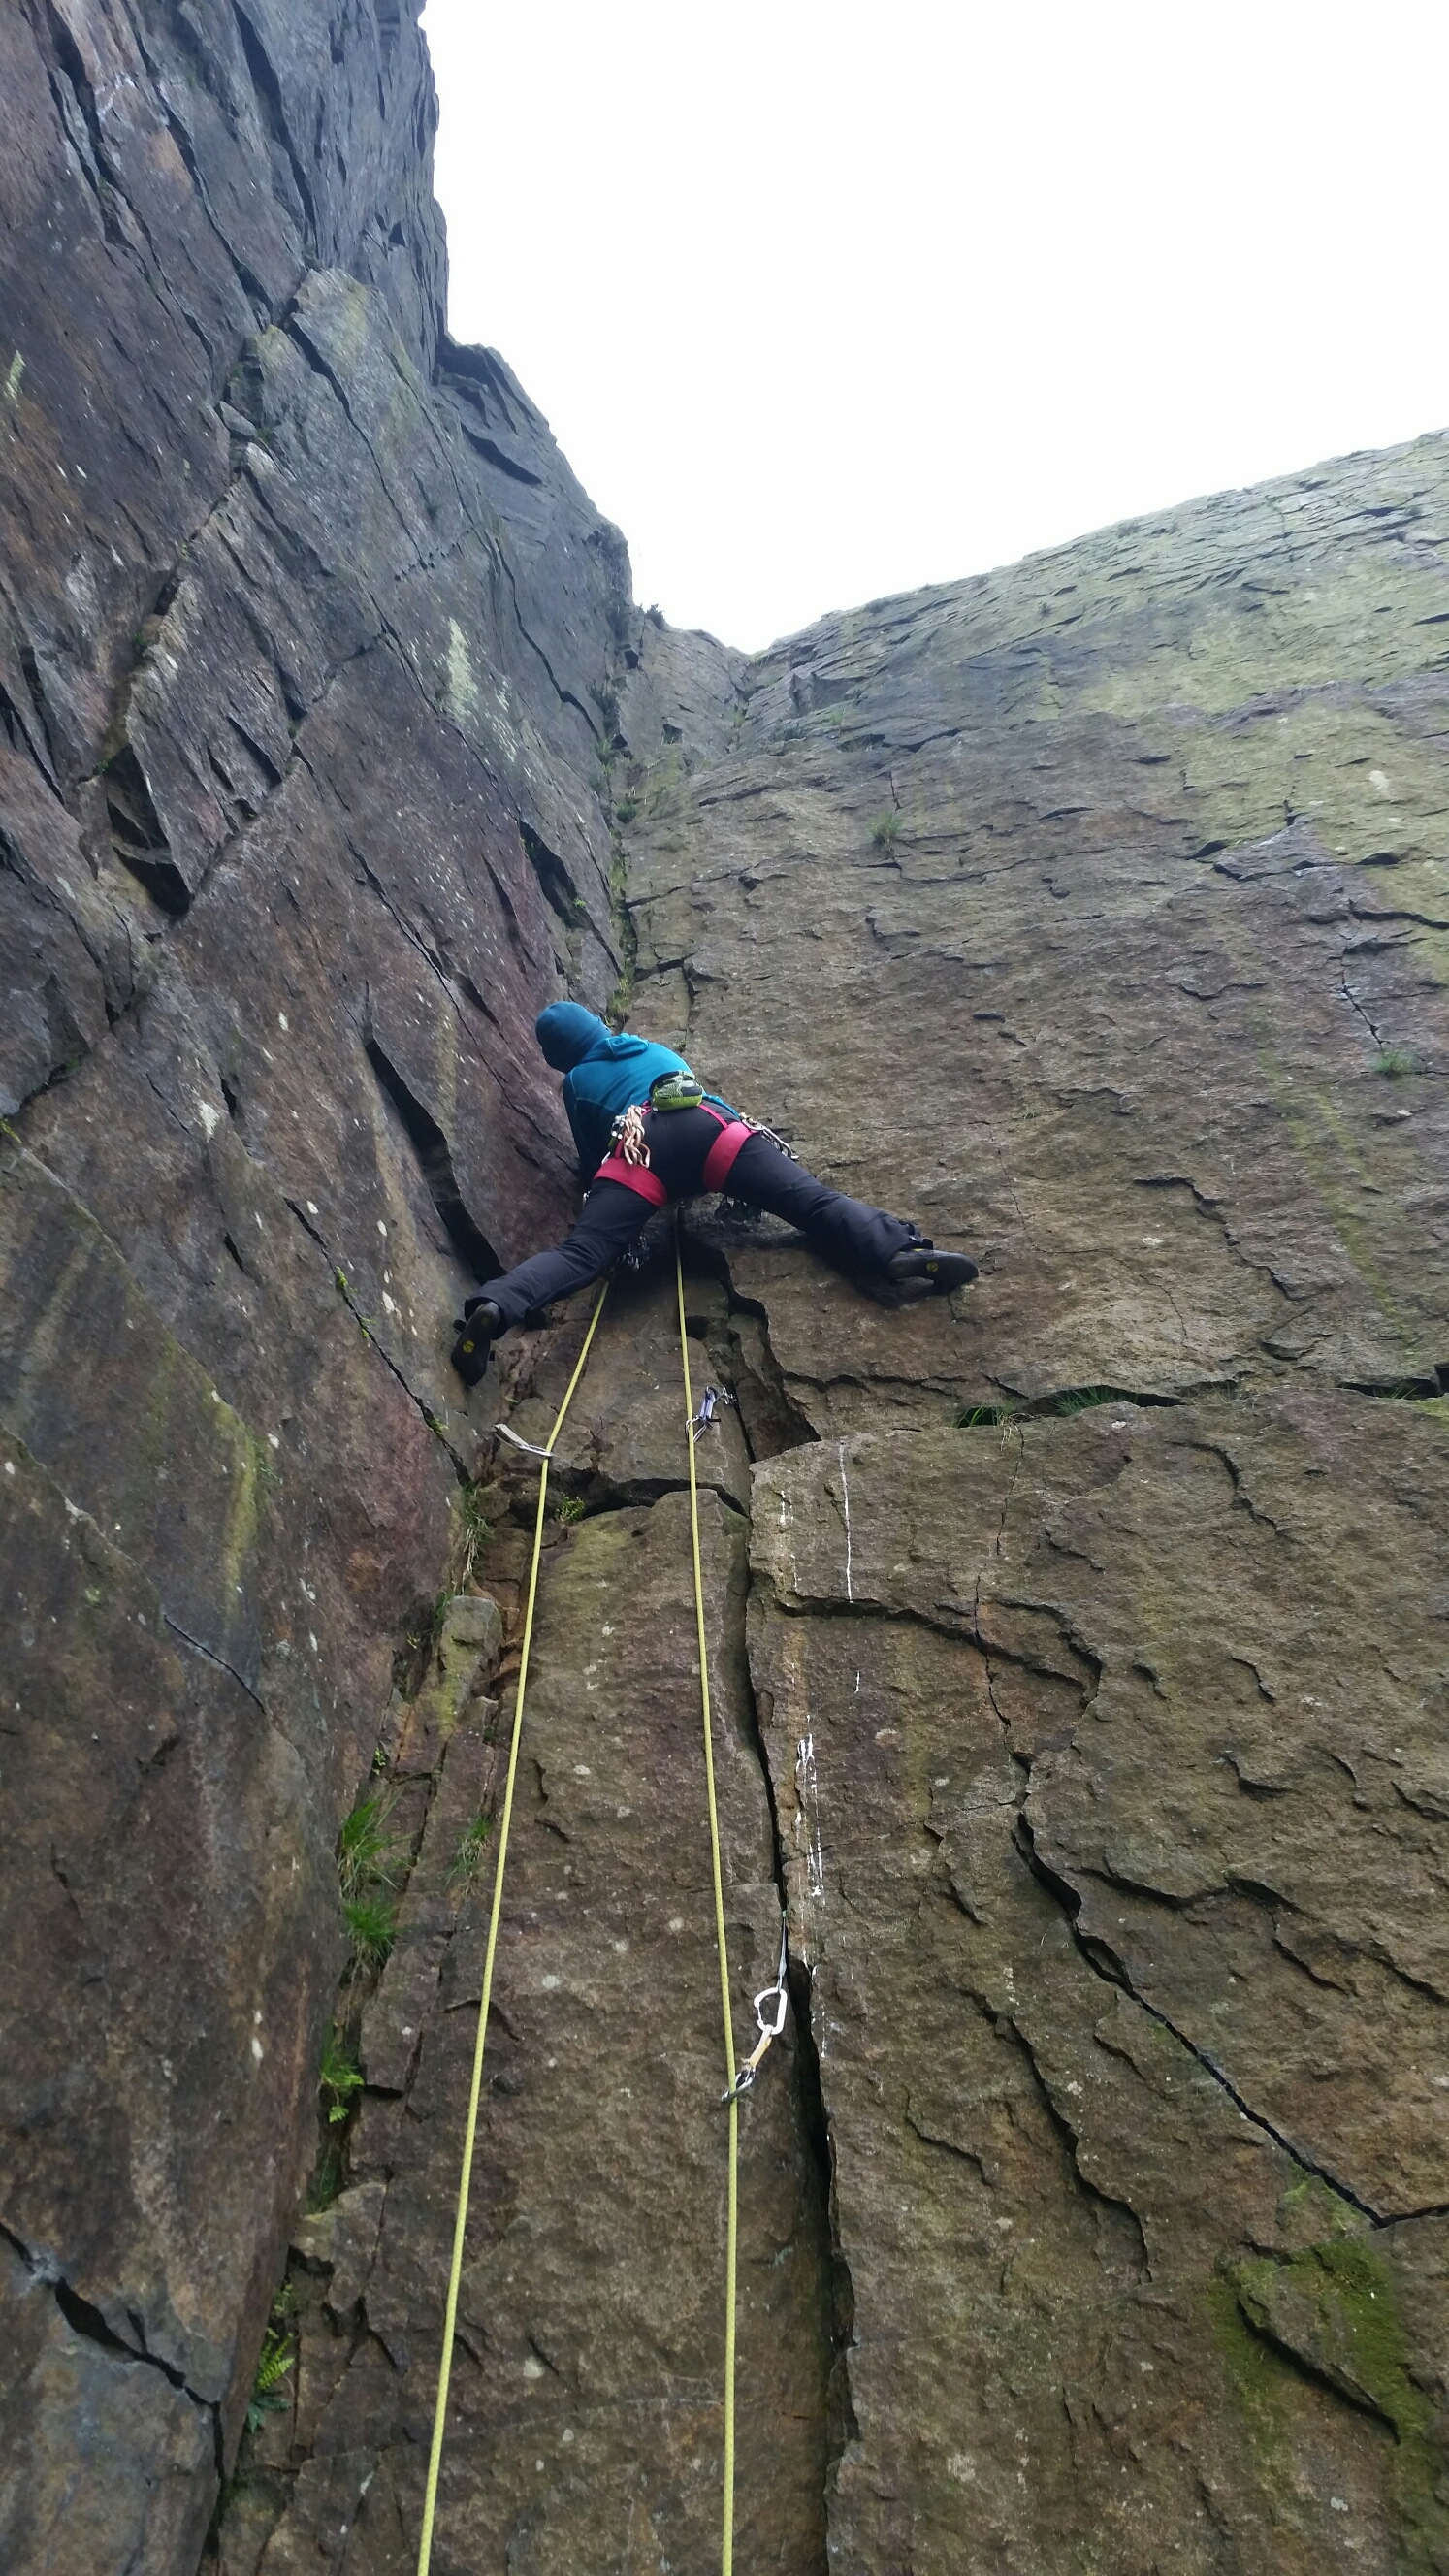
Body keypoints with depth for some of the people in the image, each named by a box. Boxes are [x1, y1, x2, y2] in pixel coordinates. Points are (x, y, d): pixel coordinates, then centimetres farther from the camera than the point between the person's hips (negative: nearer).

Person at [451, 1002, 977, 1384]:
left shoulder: (575, 1083, 35)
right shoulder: (656, 1050, 43)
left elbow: (591, 1161, 39)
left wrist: (600, 1181, 60)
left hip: (636, 1146, -1)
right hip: (708, 1123, 1)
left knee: (581, 1253, -15)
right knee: (814, 1202, -16)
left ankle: (494, 1306, -39)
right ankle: (901, 1252, -40)